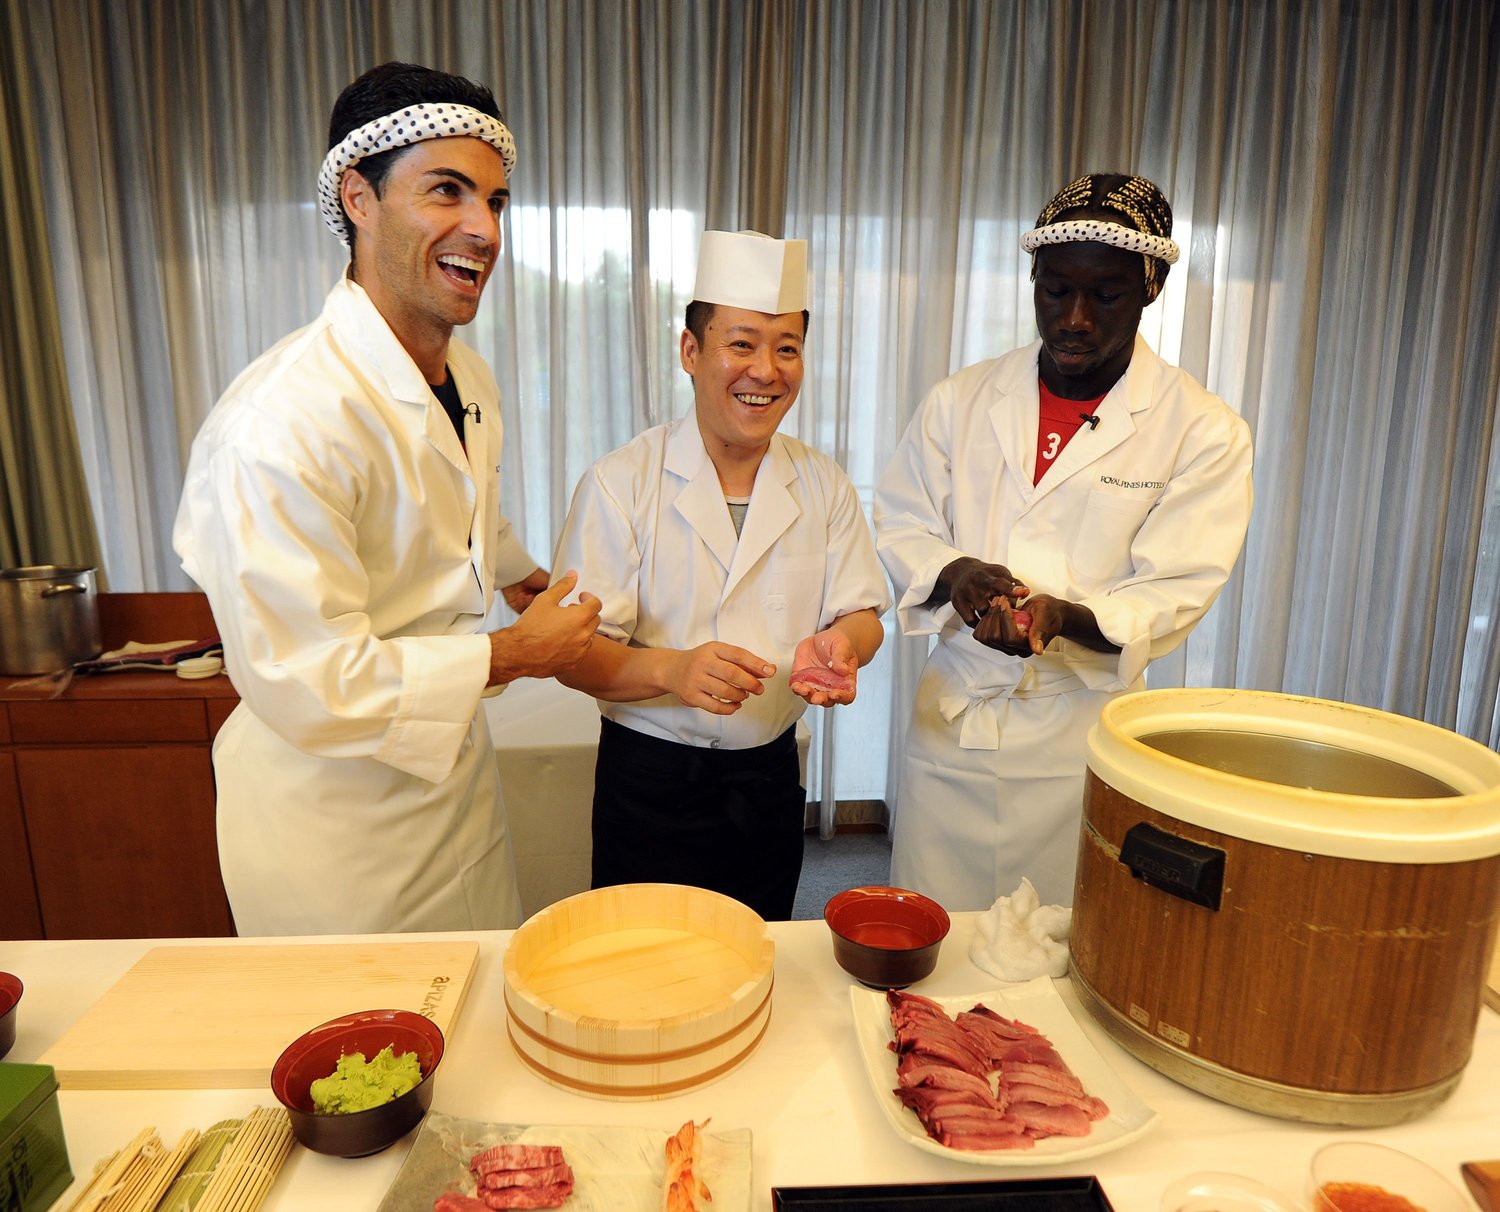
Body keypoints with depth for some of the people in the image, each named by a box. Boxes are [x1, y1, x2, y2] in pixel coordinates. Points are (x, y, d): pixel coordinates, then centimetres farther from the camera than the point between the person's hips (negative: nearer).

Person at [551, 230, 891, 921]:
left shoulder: (824, 487, 2)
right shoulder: (620, 485, -11)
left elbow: (861, 612, 3)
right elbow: (574, 652, -13)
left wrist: (840, 643, -20)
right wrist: (671, 669, -32)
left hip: (771, 780, 4)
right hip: (651, 785, -3)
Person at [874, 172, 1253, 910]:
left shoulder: (1204, 432, -4)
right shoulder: (961, 400, 4)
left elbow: (1172, 597, -8)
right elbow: (897, 525, 5)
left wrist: (1063, 616, -27)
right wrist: (953, 573, -17)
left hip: (1080, 738, -1)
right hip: (950, 718, 2)